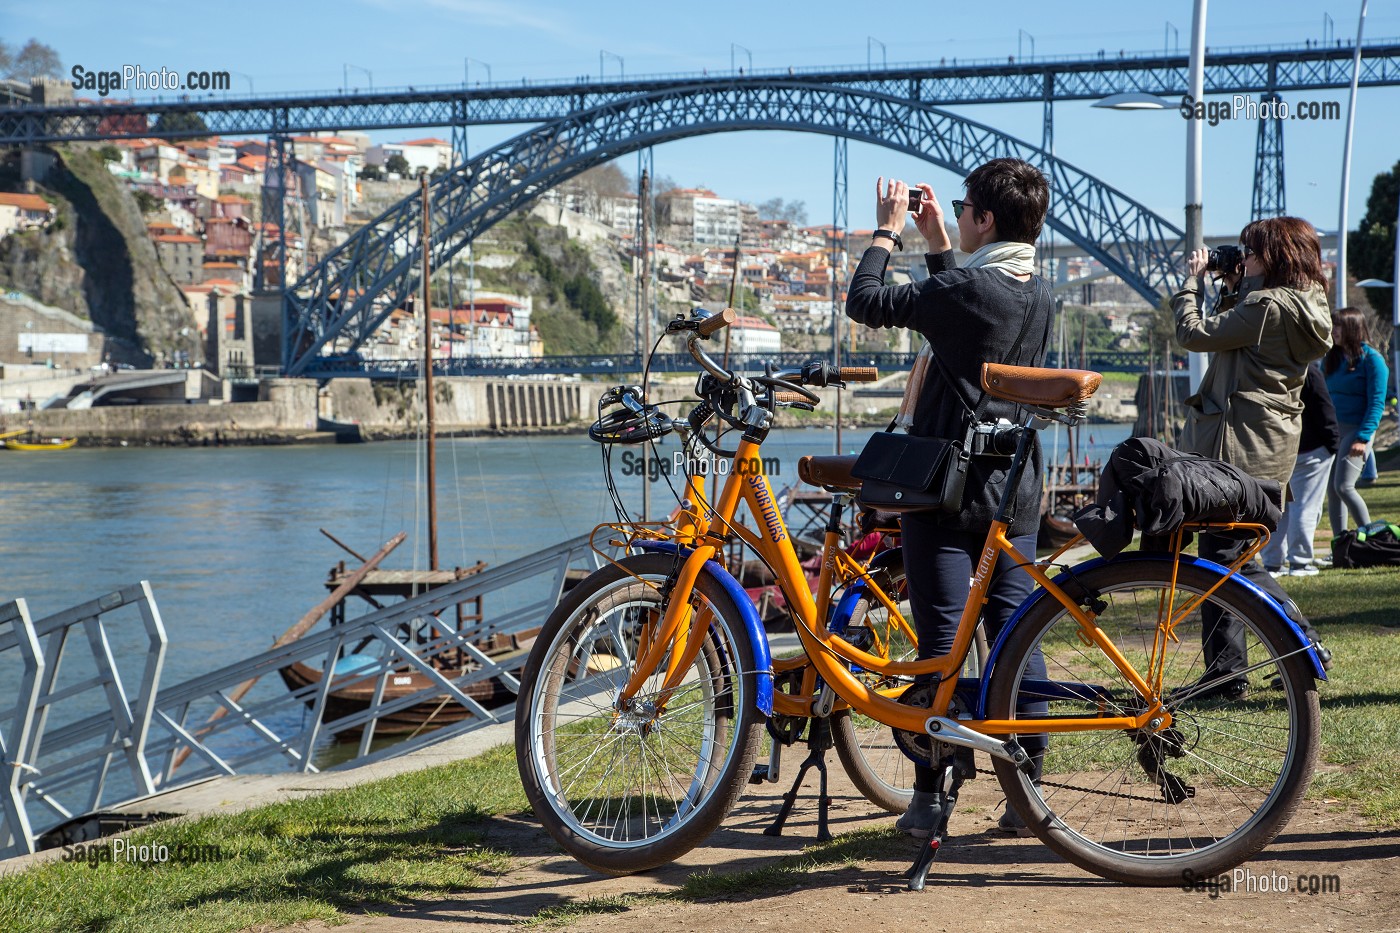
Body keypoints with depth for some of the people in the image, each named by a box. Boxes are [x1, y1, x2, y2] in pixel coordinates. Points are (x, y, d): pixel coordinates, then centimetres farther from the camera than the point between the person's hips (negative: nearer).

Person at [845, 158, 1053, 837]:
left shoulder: (965, 288, -17)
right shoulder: (1037, 293, 8)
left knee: (942, 640, -2)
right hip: (1014, 484, 7)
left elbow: (864, 302, -9)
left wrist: (886, 231, 3)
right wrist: (935, 243, 24)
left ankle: (929, 800, 4)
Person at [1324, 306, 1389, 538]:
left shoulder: (1371, 359, -7)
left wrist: (1363, 438, -19)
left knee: (1343, 486, -14)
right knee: (1331, 489, 4)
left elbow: (1376, 403, -11)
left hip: (1356, 429, -7)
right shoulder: (1333, 358, 13)